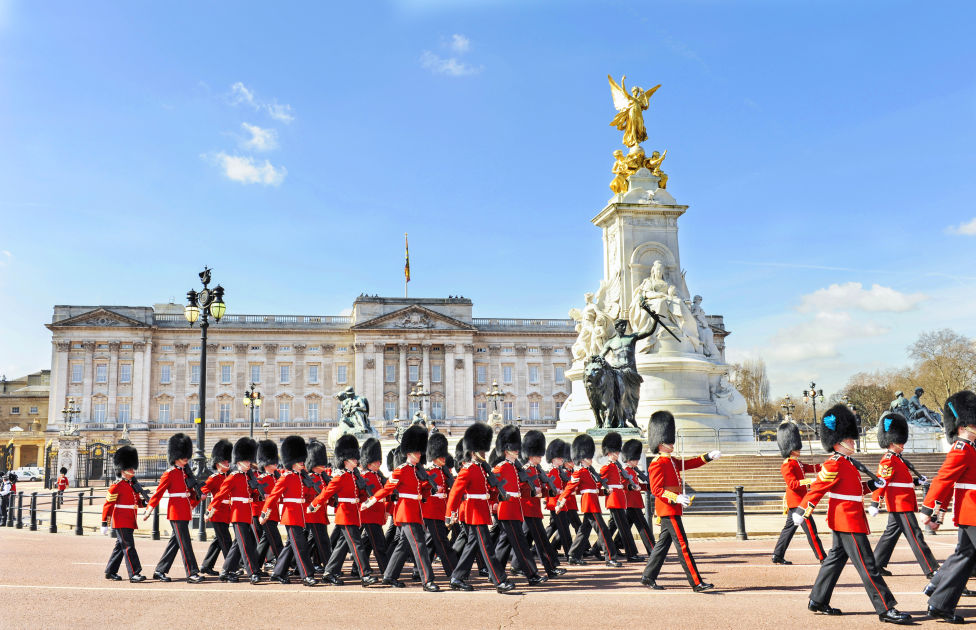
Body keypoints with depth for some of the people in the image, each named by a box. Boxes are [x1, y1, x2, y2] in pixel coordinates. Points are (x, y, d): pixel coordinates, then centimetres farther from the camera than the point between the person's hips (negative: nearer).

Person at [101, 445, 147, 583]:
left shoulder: (133, 485, 14)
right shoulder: (116, 486, -10)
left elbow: (137, 501, 21)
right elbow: (108, 504, -11)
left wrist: (144, 502, -3)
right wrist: (104, 524, -13)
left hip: (130, 522, 8)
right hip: (121, 522, -8)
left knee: (120, 546, 15)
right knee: (128, 546, -11)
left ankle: (110, 572, 26)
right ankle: (134, 574, -13)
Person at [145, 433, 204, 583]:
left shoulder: (186, 472, 15)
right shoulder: (169, 474, -7)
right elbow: (158, 492, -8)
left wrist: (193, 503, 11)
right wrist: (148, 510, -9)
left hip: (185, 513, 8)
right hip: (176, 513, -8)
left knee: (175, 542, 12)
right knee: (184, 543, -9)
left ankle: (160, 571, 20)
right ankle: (192, 573, -9)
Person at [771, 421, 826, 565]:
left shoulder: (797, 463, 16)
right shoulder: (787, 466, -15)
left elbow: (810, 468, 19)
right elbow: (793, 484, -23)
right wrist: (809, 481, -32)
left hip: (796, 502, 10)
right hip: (797, 502, -10)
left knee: (789, 528, 11)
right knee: (810, 529, -6)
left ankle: (777, 556, 14)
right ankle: (822, 558, -1)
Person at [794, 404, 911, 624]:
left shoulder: (849, 464, 15)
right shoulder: (834, 466, -15)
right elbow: (816, 489, -17)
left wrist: (873, 485, 9)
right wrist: (801, 512, -17)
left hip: (846, 521, 10)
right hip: (848, 521, -10)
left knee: (835, 559, 14)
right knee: (866, 565, -8)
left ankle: (817, 602, 21)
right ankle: (886, 609, -6)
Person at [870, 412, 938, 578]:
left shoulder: (898, 459, 18)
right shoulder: (888, 461, -14)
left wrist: (917, 481, 12)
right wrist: (874, 503, -24)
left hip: (900, 506, 11)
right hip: (900, 505, -11)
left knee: (891, 534, 13)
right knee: (915, 537, -8)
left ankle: (877, 565, 18)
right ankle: (931, 570, -6)